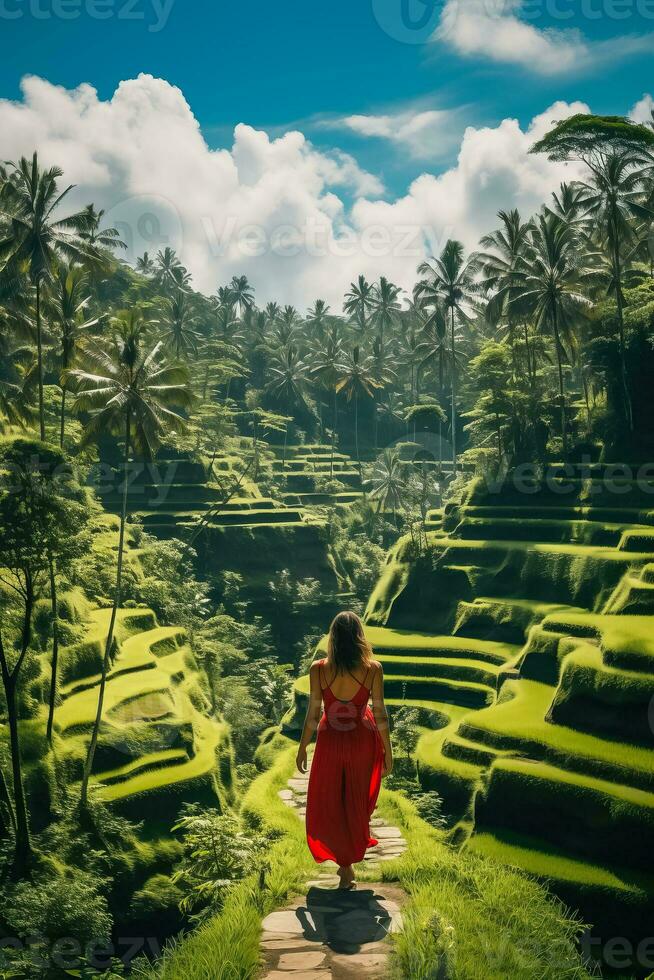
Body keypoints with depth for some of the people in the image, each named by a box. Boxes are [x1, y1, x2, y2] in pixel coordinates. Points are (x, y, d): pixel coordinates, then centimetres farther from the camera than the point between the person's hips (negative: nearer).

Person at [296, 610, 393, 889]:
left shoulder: (319, 668, -13)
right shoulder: (372, 669, -13)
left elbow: (313, 714, -8)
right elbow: (380, 713, -8)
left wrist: (302, 748, 5)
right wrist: (388, 751, 3)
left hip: (330, 743, -1)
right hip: (362, 742, 1)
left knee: (329, 805, 15)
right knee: (356, 802, 22)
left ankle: (346, 866, 14)